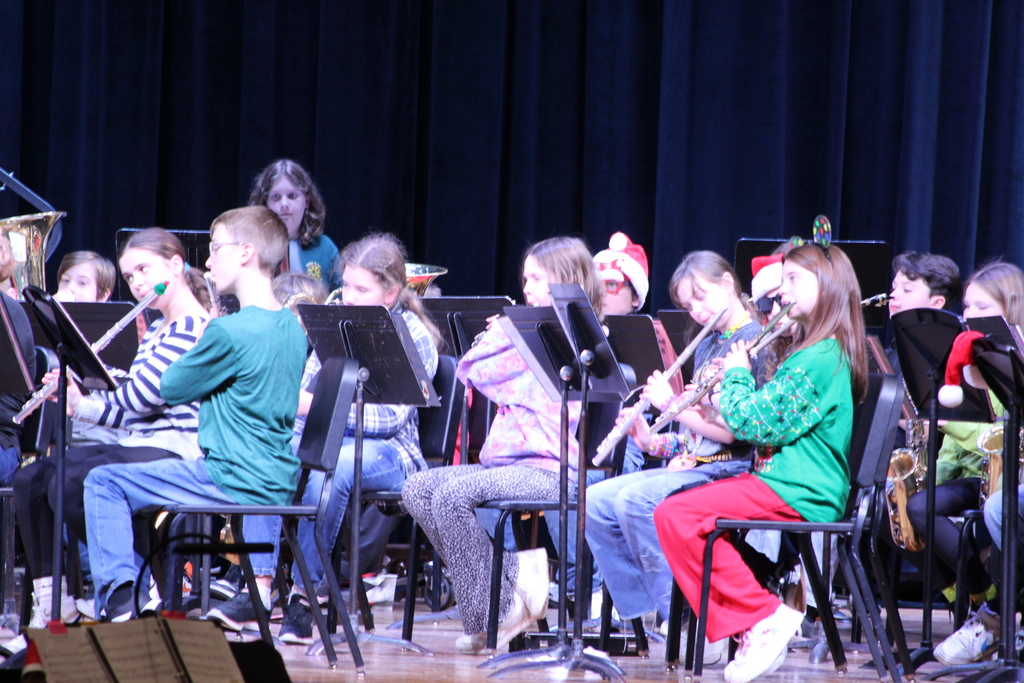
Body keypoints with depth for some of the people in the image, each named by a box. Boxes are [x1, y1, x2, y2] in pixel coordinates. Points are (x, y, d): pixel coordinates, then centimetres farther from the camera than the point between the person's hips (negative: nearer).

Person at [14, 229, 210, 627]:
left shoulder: (192, 326, -11)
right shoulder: (157, 329, 22)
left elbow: (142, 395, -21)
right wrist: (79, 404, 8)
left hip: (173, 448, -10)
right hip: (133, 444, 10)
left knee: (68, 486, -30)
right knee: (30, 480, -3)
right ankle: (49, 597, -4)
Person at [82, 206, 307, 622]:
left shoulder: (231, 331, -19)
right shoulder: (292, 327, 7)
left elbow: (171, 389, -6)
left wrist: (201, 334, 6)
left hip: (235, 485, -9)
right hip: (280, 488, 9)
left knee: (104, 482, 2)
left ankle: (119, 599, -4)